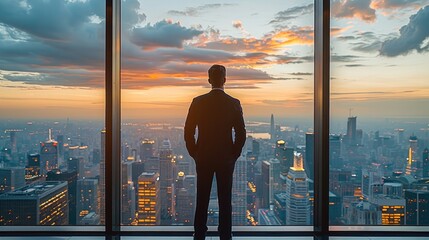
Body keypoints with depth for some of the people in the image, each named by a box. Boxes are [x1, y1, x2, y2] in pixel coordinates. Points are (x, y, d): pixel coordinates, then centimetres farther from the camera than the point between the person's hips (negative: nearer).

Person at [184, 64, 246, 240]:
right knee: (225, 199, 10)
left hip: (203, 158, 1)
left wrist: (194, 154, 8)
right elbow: (241, 134, -6)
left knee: (202, 199, 11)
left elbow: (188, 132, -3)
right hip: (226, 159, 0)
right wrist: (234, 154, 7)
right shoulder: (234, 103, -6)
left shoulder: (198, 102, -5)